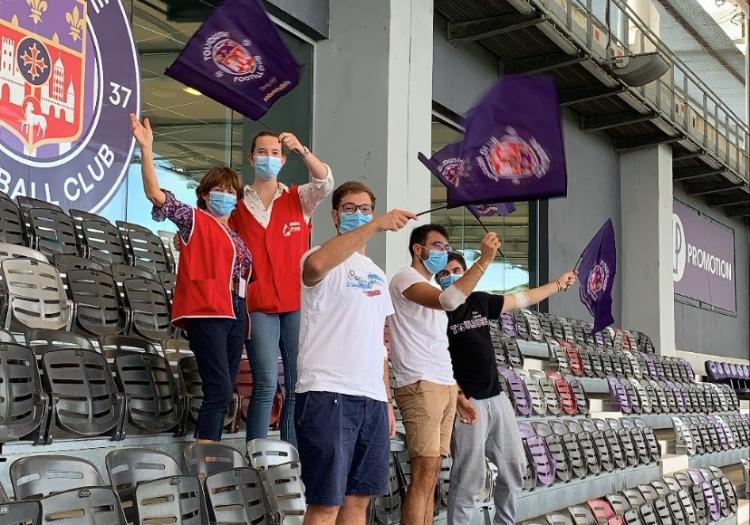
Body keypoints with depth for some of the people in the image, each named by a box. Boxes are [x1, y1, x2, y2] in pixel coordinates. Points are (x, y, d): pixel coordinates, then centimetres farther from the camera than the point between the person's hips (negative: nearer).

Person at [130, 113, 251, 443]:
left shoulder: (237, 236, 20)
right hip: (205, 312, -7)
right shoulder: (193, 220, 1)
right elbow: (155, 194, -12)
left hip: (234, 314, 8)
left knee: (223, 393, 7)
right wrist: (146, 149, -21)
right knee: (219, 389, -16)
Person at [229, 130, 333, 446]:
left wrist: (302, 150, -22)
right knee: (266, 383, -12)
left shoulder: (299, 200, 10)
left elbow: (325, 184, -10)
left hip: (297, 305, 2)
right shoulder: (237, 204, 9)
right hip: (258, 306, -2)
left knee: (298, 385, 3)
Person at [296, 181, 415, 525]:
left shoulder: (376, 273, 21)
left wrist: (387, 400, 16)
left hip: (372, 397, 7)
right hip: (328, 394, -7)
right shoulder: (325, 261, -2)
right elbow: (316, 265, -30)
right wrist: (376, 226, -29)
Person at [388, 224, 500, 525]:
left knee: (430, 477, 7)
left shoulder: (432, 290, 23)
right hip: (420, 386, -9)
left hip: (445, 386, 9)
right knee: (424, 476, -13)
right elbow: (449, 301, -24)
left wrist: (457, 393, 19)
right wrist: (485, 259, -24)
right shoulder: (405, 278, -5)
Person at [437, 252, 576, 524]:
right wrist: (458, 396, -23)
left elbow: (522, 299, 23)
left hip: (496, 397, 7)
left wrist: (558, 283, 30)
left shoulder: (480, 300, 11)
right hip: (467, 401, -7)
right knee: (469, 475, -10)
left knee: (514, 465, 13)